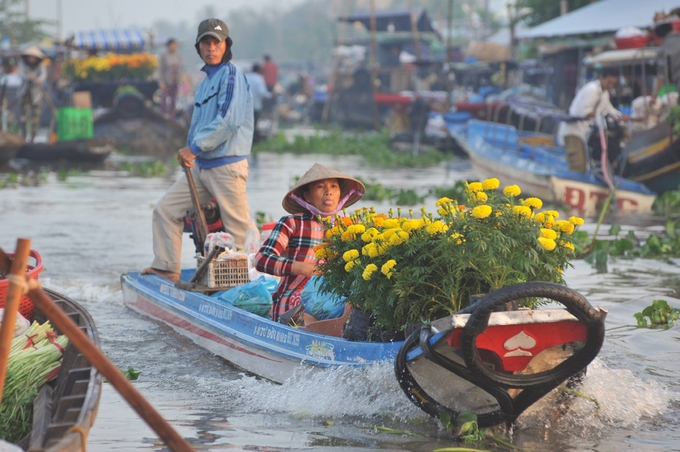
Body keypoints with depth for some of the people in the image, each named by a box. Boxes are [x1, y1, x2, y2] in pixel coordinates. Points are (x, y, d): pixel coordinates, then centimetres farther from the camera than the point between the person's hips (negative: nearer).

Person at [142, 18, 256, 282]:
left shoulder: (231, 75, -8)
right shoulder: (205, 83, 20)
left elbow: (229, 120, -20)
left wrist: (194, 147, -15)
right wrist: (189, 154, 7)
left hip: (227, 166, -9)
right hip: (200, 167, 9)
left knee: (238, 229, -7)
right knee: (166, 210, 7)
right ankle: (166, 268, 13)